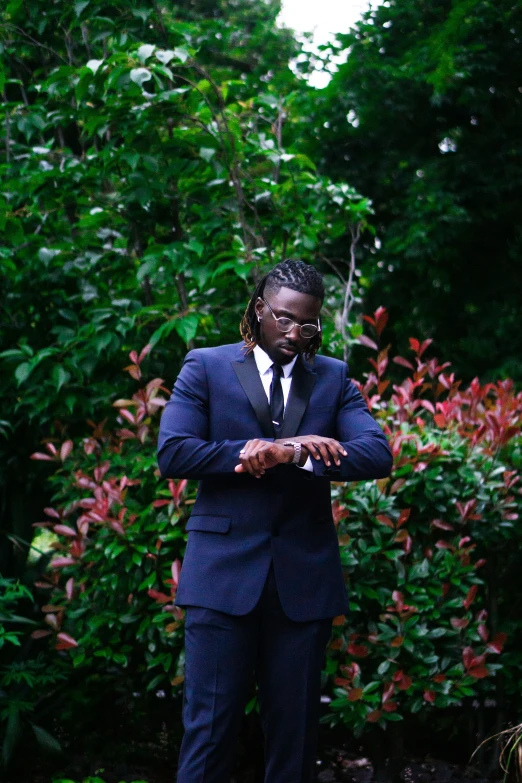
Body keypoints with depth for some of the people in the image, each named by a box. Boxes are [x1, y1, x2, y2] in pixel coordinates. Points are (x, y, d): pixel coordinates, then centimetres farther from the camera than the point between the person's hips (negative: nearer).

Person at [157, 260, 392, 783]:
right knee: (210, 726, -2)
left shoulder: (333, 378, 10)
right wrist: (287, 446, -14)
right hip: (224, 573, -2)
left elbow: (377, 455, -4)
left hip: (303, 578, 2)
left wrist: (291, 455, -20)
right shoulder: (206, 367, 5)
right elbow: (172, 453, -9)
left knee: (294, 731, 8)